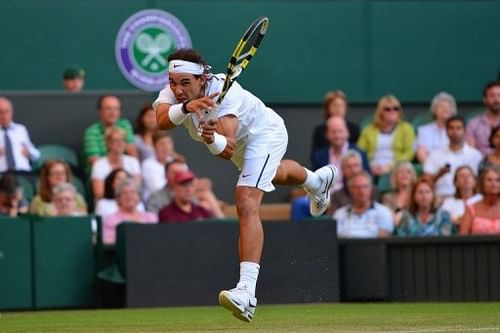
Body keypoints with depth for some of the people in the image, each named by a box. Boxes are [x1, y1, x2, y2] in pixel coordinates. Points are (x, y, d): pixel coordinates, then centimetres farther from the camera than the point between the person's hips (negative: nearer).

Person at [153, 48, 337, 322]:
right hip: (239, 139, 8)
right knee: (274, 174, 37)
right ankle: (318, 180, 73)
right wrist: (186, 108, -68)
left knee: (246, 204, -27)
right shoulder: (173, 93, -27)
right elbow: (162, 120, -49)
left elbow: (228, 150, -53)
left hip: (265, 134, -8)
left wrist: (213, 139, -74)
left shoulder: (224, 93, -42)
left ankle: (246, 291, -36)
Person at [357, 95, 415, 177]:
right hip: (372, 171, 1)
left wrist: (391, 166, -13)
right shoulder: (368, 130, 20)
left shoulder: (406, 128, 15)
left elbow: (409, 153, 3)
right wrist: (370, 166, -10)